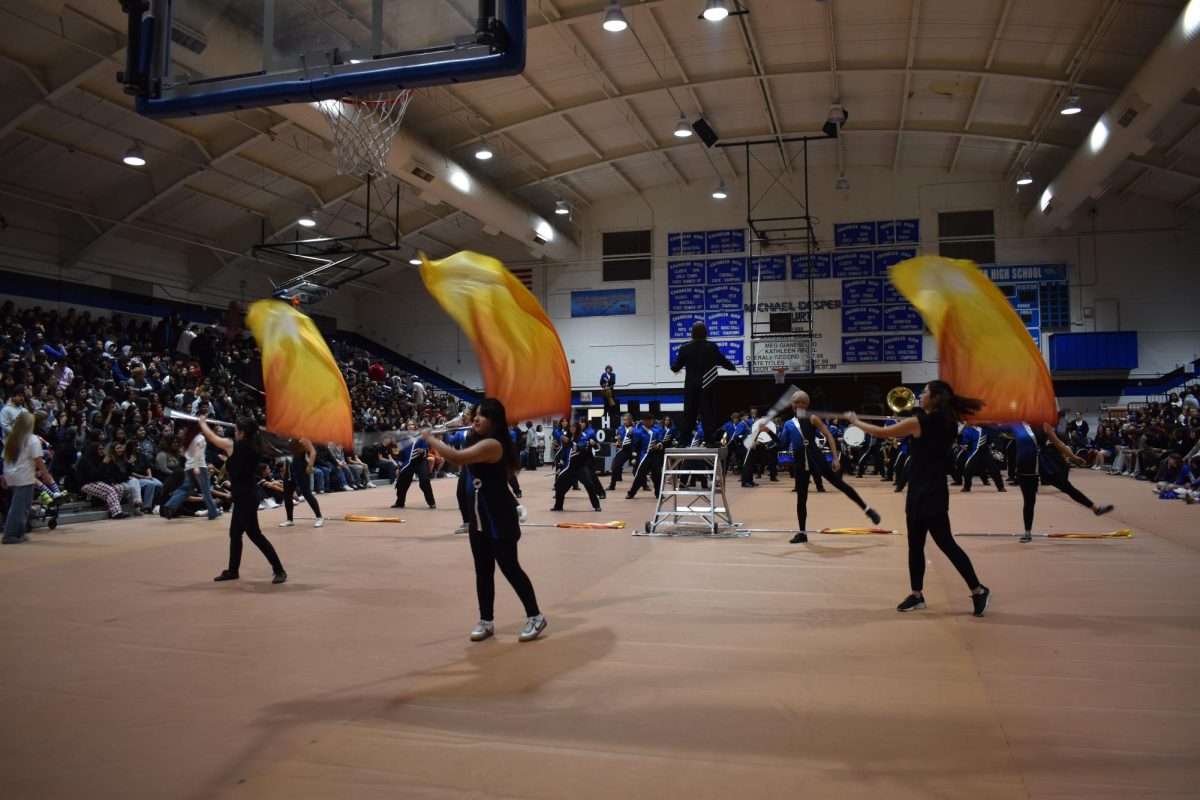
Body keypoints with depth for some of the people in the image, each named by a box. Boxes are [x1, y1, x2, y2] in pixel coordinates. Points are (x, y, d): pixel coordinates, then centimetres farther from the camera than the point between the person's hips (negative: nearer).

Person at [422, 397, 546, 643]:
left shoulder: (492, 445, -21)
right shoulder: (478, 443, 12)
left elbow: (456, 458, -30)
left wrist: (430, 439, -18)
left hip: (500, 519, -9)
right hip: (478, 518, 9)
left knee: (510, 568, -2)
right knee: (483, 571, 11)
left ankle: (535, 617, 11)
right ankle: (486, 621, 20)